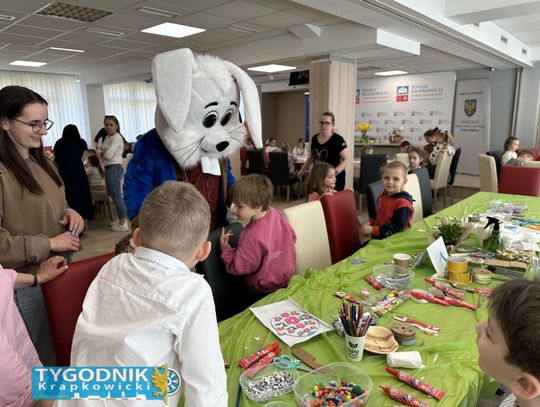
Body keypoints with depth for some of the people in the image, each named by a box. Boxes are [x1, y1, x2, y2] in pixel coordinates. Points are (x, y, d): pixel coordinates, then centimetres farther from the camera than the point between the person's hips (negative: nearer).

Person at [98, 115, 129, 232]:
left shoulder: (117, 137, -12)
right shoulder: (107, 137, 18)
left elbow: (108, 155, -20)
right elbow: (100, 151, 15)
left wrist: (102, 153, 0)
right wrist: (104, 153, -7)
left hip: (114, 168, -10)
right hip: (109, 168, 10)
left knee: (116, 195, -8)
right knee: (113, 194, 14)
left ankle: (123, 223, -5)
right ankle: (122, 220, 22)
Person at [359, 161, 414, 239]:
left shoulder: (403, 204, -20)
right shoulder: (382, 196, 6)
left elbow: (396, 228, -23)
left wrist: (372, 230, -24)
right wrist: (370, 223, 3)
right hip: (378, 238, 8)